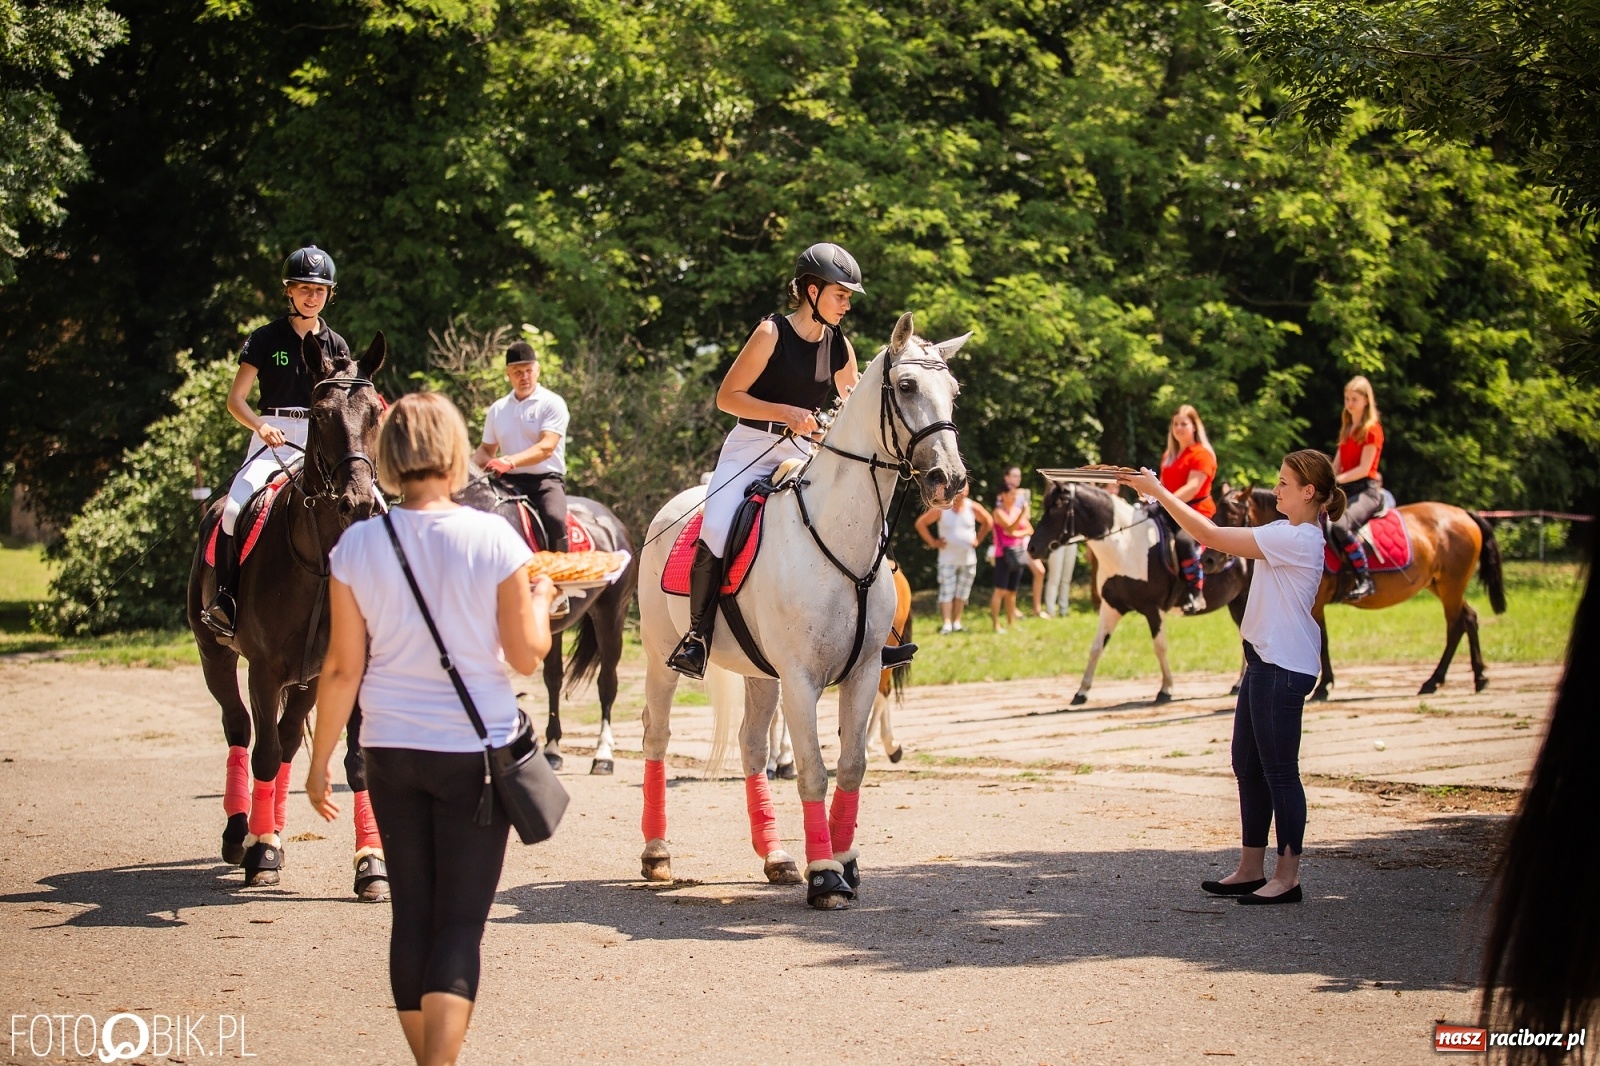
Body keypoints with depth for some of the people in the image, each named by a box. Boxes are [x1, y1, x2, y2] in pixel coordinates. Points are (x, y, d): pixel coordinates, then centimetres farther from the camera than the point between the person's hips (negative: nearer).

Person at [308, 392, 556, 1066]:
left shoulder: (357, 546, -5)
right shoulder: (493, 539, -11)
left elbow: (343, 668, -2)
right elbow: (526, 656, -6)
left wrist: (320, 761, 8)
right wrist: (541, 600, 14)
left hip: (391, 752, 3)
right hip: (475, 752, -3)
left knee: (412, 915, 13)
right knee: (461, 921, 0)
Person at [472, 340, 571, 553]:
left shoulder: (552, 403, -2)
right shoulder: (498, 409, 15)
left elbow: (546, 447, -15)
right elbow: (487, 450, 23)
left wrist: (510, 461, -30)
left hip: (546, 479, -5)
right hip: (509, 481, 5)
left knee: (555, 519, -32)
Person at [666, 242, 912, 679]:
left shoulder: (839, 346, 6)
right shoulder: (772, 333, -11)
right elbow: (727, 397, -12)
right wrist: (784, 412, -23)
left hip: (804, 456, 6)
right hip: (751, 450, -5)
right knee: (715, 533, -27)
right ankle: (697, 636, -13)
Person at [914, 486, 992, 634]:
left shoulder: (973, 508, -2)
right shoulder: (941, 509, -10)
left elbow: (988, 521, 15)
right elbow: (920, 523, -2)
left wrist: (978, 540, 7)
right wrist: (932, 542, -5)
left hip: (968, 559, 3)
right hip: (948, 559, -3)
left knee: (962, 593, 7)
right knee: (947, 591, -9)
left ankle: (956, 623, 14)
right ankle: (947, 624, -12)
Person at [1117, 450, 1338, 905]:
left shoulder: (1296, 539, -18)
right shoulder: (1286, 534, 14)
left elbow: (1212, 535, -20)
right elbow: (1220, 536, 13)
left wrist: (1159, 491, -14)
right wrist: (1159, 493, 6)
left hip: (1284, 667, -11)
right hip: (1265, 662, 11)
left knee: (1279, 769, -5)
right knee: (1248, 764, 13)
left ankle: (1287, 877, 1)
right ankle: (1251, 869, 20)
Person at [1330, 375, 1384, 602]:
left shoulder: (1372, 430, -6)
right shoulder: (1347, 430, 19)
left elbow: (1364, 468, -14)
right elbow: (1336, 466, 15)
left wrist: (1335, 481, -20)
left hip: (1366, 490, -9)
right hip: (1345, 489, 9)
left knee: (1340, 525, -35)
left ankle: (1365, 580, -30)